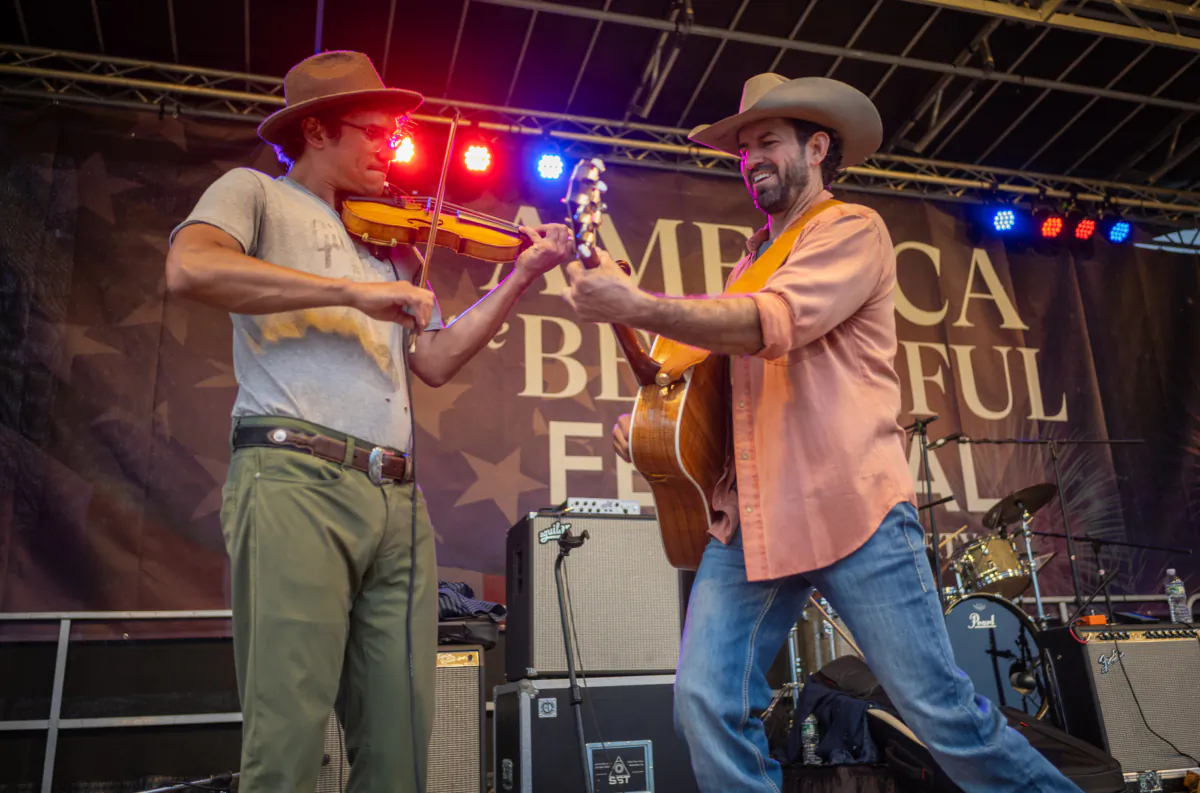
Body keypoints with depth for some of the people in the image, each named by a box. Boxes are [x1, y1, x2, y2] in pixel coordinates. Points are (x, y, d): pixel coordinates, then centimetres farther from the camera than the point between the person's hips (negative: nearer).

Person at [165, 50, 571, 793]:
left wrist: (523, 275, 10)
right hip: (296, 478, -5)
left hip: (398, 499, 6)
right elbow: (190, 266, -12)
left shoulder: (394, 246, 25)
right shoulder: (256, 193, 10)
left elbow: (437, 361, 16)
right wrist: (355, 290, -14)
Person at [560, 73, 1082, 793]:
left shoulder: (853, 230, 2)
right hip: (749, 518, 6)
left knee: (939, 707, -2)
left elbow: (773, 323, -16)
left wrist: (634, 306, -20)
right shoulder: (751, 263, 24)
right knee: (707, 703, -6)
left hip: (850, 508, -6)